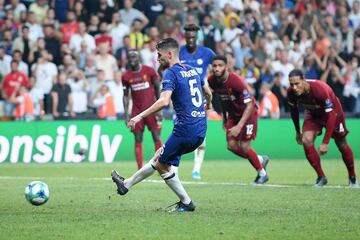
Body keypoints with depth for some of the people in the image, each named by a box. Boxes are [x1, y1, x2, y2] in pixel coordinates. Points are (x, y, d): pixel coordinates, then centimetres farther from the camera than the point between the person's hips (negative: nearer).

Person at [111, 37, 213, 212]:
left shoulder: (171, 73, -11)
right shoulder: (192, 70, 14)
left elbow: (164, 101, -27)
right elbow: (208, 94, 27)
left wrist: (140, 116, -26)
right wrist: (206, 106, 49)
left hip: (185, 130, -9)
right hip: (200, 129, 9)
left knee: (162, 165, 9)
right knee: (159, 157, 18)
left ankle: (186, 203, 14)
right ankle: (127, 184, 28)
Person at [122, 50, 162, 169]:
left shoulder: (149, 71, -2)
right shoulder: (126, 76, 4)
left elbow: (158, 89, 1)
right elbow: (126, 96, 9)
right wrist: (126, 114, 3)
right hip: (136, 111, 2)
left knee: (157, 138, -4)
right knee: (138, 140, 0)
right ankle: (140, 169, 2)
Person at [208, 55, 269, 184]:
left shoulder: (236, 81, -31)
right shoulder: (212, 81, -12)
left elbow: (249, 105, -27)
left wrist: (239, 126, -33)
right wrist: (224, 118, 13)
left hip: (248, 112, -6)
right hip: (232, 114, 6)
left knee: (244, 146, -8)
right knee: (231, 145, -2)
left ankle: (262, 173, 16)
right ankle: (260, 160, 24)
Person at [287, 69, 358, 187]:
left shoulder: (320, 89, -41)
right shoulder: (291, 92, -26)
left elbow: (331, 116, -36)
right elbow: (294, 110, -2)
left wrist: (325, 143, -36)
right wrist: (298, 132, 7)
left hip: (332, 111, -4)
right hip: (312, 114, 4)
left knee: (342, 145, 6)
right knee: (306, 141, -18)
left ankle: (353, 178, 28)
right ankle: (321, 177, -5)